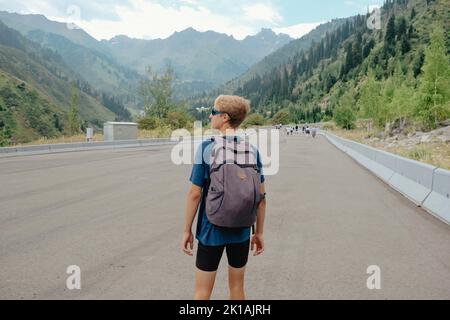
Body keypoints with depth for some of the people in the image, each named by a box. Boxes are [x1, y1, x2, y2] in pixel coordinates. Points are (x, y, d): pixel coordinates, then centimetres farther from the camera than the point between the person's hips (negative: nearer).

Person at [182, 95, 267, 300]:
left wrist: (187, 230, -1)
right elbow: (261, 196, -1)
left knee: (203, 292, 11)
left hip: (211, 231, -3)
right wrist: (259, 232, 10)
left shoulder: (206, 149, -13)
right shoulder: (252, 150, -3)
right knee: (237, 287, 19)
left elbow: (195, 194, -12)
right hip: (241, 231, 3)